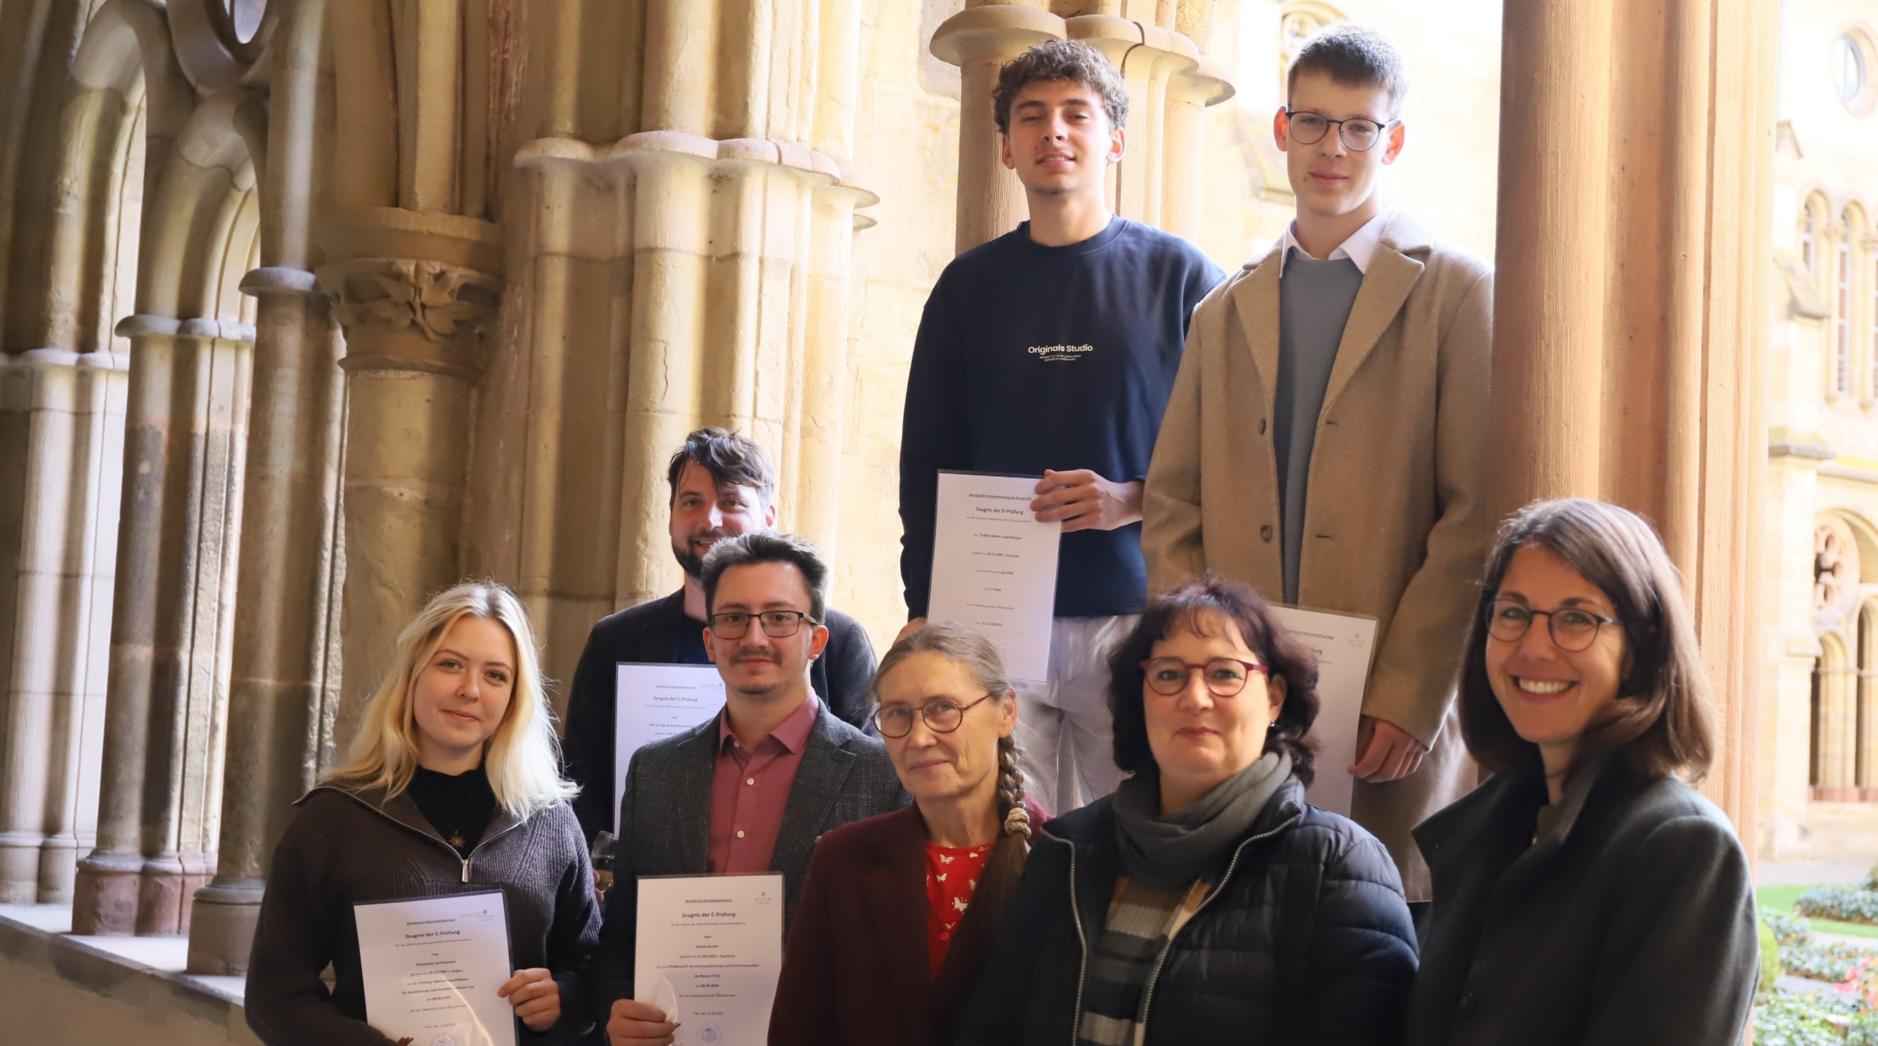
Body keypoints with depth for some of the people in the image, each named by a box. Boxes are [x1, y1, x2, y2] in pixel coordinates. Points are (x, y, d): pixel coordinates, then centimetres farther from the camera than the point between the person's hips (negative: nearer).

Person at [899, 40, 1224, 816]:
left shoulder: (1178, 276, 4)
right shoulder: (970, 285, 11)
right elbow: (925, 461, 11)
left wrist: (1136, 501, -14)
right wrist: (923, 607, 3)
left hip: (1137, 613, -2)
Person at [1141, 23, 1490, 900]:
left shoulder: (1458, 293, 4)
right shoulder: (1224, 312, 17)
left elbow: (1478, 517, -4)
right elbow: (1172, 508, 13)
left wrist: (1409, 694, -13)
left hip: (1392, 717, -3)